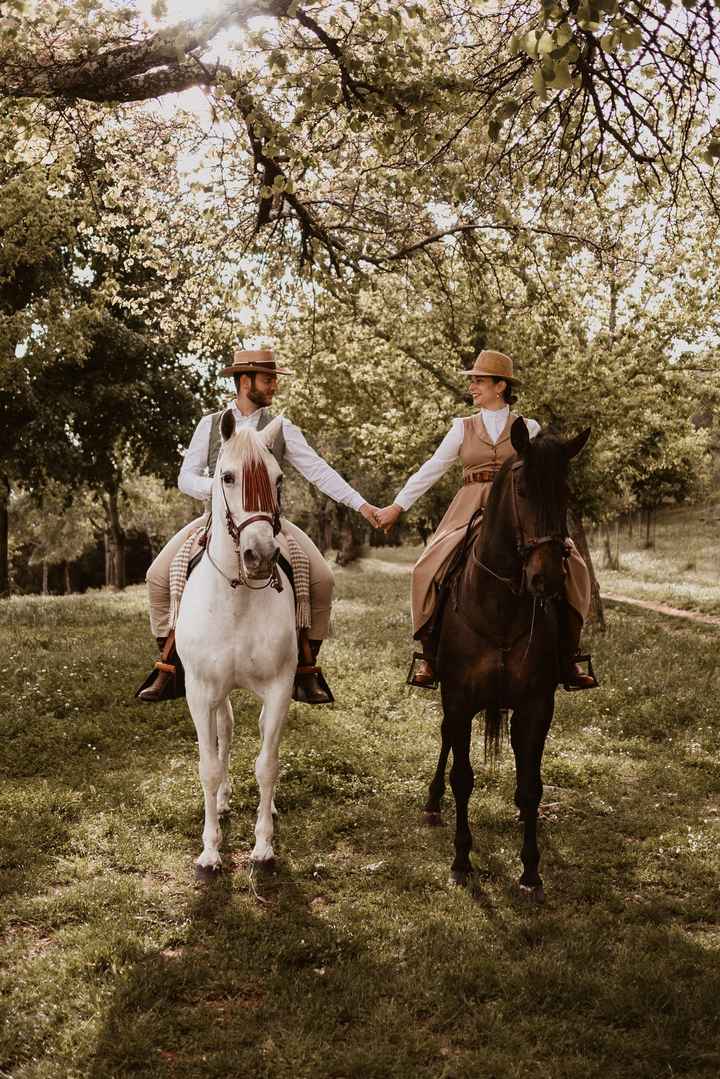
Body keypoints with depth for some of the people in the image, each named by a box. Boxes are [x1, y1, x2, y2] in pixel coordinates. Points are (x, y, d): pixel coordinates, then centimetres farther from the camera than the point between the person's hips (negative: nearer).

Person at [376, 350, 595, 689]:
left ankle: (567, 658, -9)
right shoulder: (463, 428, 14)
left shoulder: (528, 429, 11)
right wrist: (397, 506, 8)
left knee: (568, 564, -20)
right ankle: (430, 655, -9)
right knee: (431, 568, -23)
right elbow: (430, 470, 12)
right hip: (471, 510, 1)